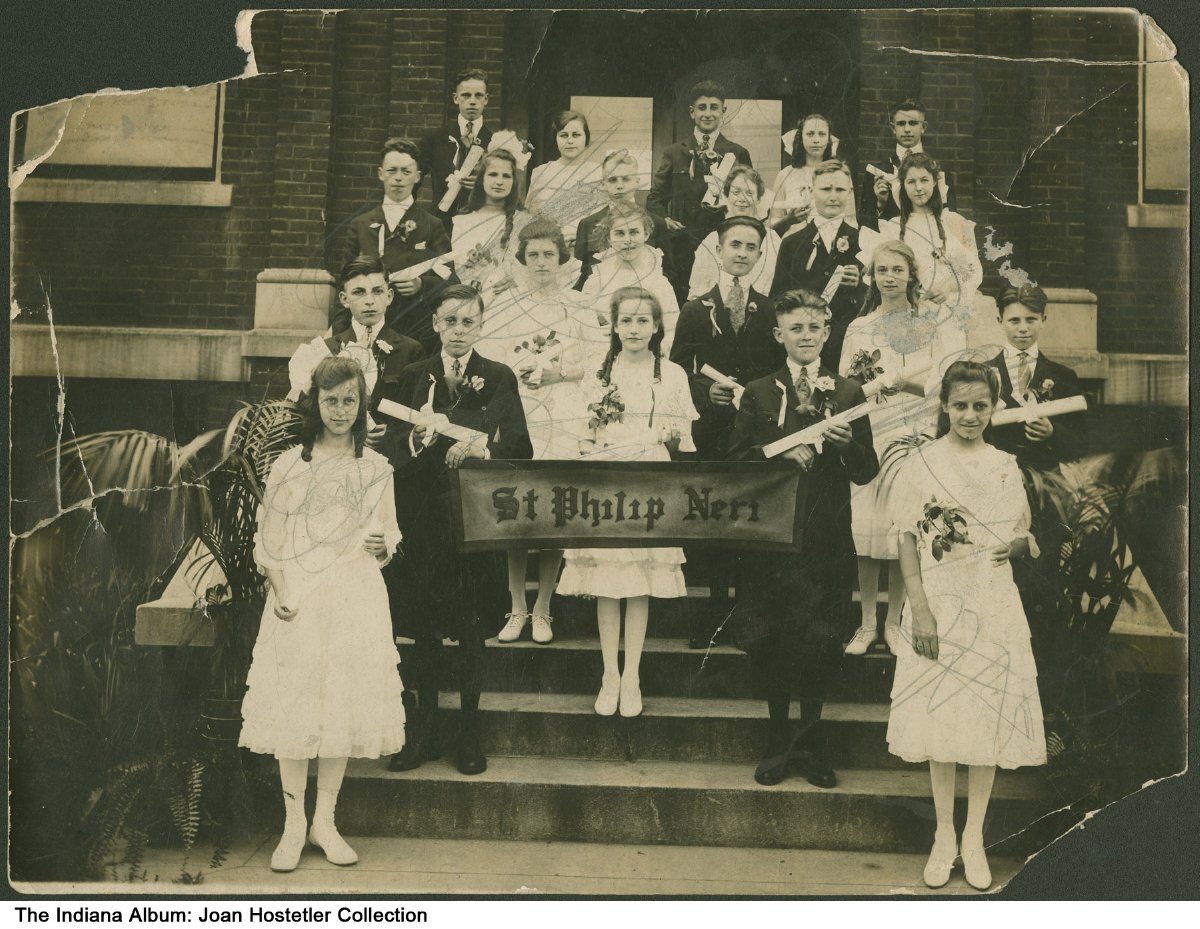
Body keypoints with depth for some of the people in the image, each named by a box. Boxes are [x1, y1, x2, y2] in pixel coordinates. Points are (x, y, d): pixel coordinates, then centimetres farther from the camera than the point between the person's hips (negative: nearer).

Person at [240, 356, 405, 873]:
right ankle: (293, 825, 12)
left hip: (355, 602, 1)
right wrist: (278, 589, -12)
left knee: (344, 706, 5)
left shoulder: (376, 469, 8)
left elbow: (387, 534, 13)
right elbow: (269, 537, 2)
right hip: (297, 602, -1)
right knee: (293, 708, -1)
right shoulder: (288, 465, 4)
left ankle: (325, 822, 18)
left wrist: (383, 544, -10)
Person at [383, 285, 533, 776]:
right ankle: (423, 732, 17)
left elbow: (519, 447, -7)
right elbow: (396, 451, 0)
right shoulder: (414, 377, 8)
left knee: (472, 630, 6)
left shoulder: (500, 378, 4)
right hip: (425, 519, 1)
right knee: (425, 629, 6)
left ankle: (469, 734, 17)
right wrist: (417, 437, -21)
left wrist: (483, 449, -26)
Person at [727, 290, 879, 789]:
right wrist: (782, 455, -15)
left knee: (820, 642, 5)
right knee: (768, 640, 4)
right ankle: (778, 740, 22)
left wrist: (847, 444, -17)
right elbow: (735, 462, 0)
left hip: (826, 538, 0)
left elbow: (867, 471, 3)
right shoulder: (758, 394, 8)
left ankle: (811, 740, 22)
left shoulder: (849, 393, 8)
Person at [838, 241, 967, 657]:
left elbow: (948, 380, -4)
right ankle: (867, 623, 11)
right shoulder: (858, 329, 11)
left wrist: (895, 378, -12)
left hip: (915, 436, -1)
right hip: (868, 436, 2)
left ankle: (893, 621, 15)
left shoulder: (935, 319, 4)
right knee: (865, 529, -2)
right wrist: (858, 378, -11)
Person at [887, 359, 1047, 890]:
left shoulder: (1005, 467, 7)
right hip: (939, 607, -2)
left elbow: (1023, 536, 13)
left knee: (988, 722, 5)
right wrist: (919, 609, -12)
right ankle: (944, 835, 19)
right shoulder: (922, 464, -2)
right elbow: (907, 540, -4)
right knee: (939, 721, 4)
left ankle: (974, 837, 19)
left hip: (993, 608, 2)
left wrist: (1017, 546, -11)